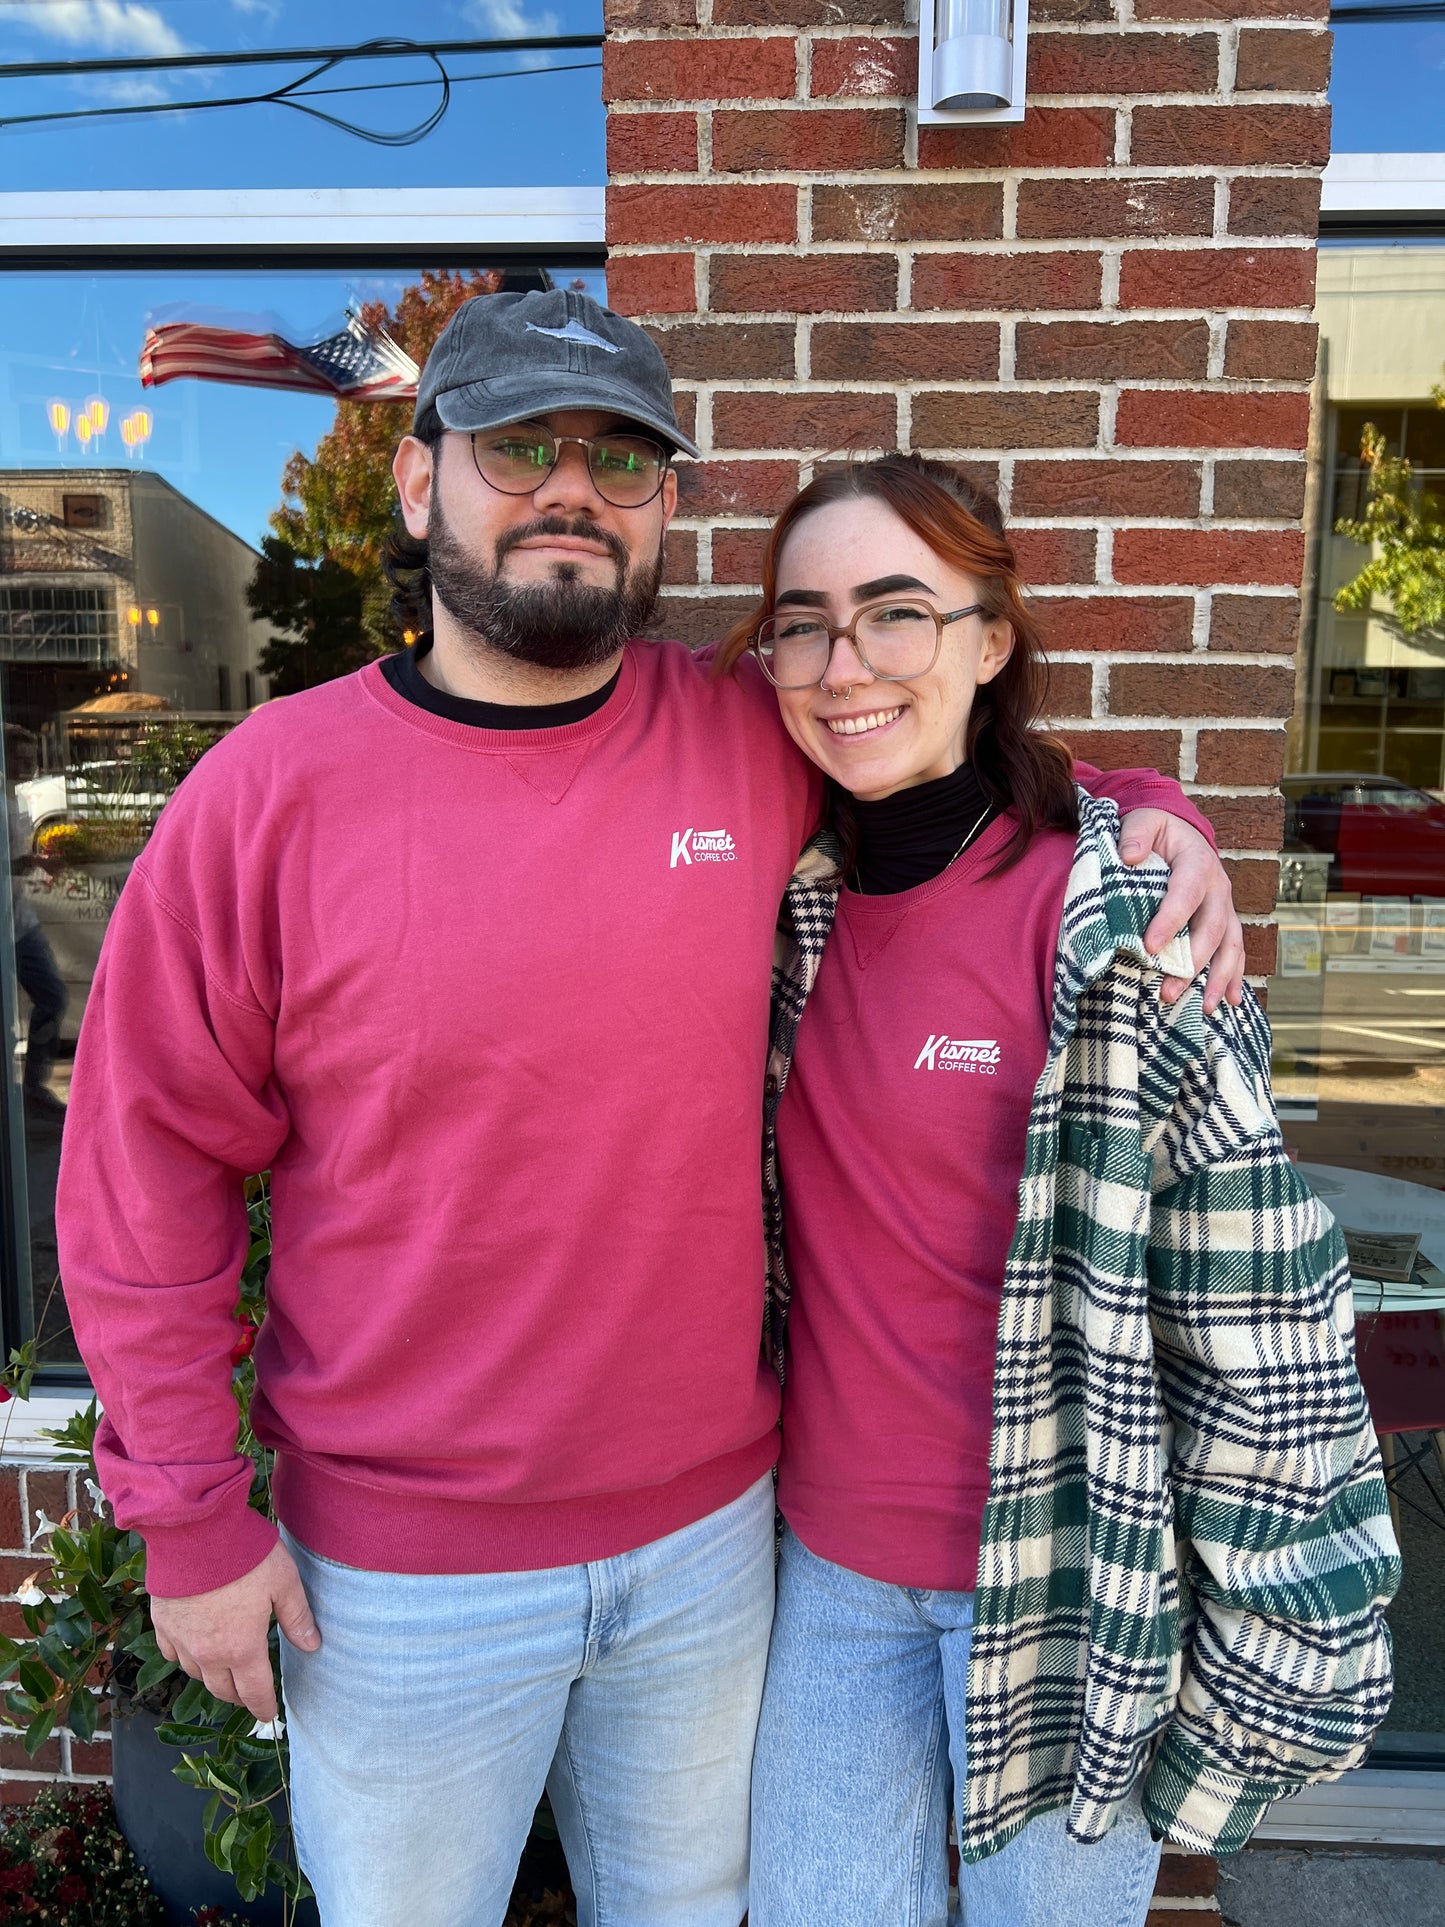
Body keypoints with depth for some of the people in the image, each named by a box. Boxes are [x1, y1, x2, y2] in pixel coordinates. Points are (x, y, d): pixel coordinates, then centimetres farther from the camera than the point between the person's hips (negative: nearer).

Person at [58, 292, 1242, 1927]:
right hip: (401, 1571, -2)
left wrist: (1141, 812, -6)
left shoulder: (754, 742, -6)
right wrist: (192, 1519, -6)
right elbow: (149, 1173, -8)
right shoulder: (270, 791, -13)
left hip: (709, 1530, 3)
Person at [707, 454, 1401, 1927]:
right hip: (829, 1557, 5)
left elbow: (1258, 1304, -15)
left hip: (1061, 1571, -4)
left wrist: (1278, 1632, -10)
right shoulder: (797, 908, -1)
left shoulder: (1113, 918, -18)